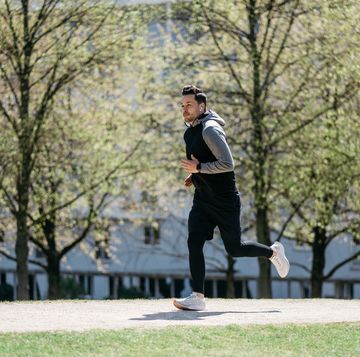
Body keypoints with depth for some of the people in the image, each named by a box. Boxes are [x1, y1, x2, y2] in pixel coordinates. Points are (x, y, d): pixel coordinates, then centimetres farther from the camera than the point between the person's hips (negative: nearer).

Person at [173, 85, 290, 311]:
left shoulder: (210, 130, -19)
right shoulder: (190, 130, 9)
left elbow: (228, 164, -25)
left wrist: (199, 168, -25)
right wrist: (194, 175, 11)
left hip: (225, 200, -8)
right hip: (202, 198, 8)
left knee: (234, 249, 4)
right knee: (194, 242, -8)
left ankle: (273, 252, 31)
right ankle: (198, 297, -11)